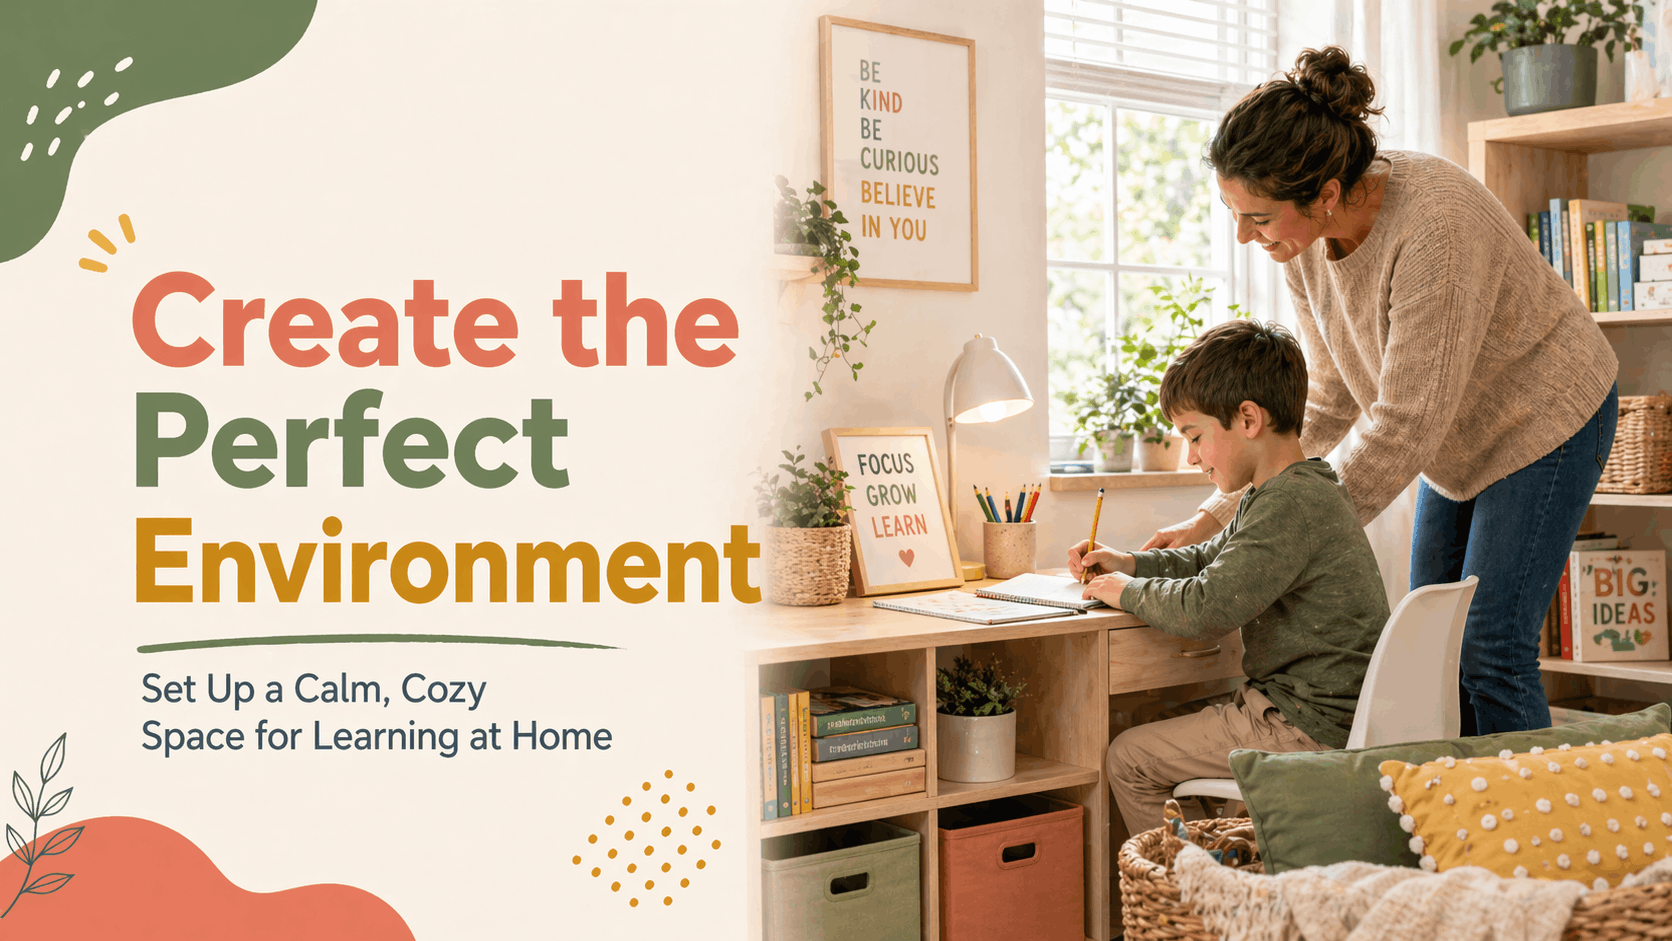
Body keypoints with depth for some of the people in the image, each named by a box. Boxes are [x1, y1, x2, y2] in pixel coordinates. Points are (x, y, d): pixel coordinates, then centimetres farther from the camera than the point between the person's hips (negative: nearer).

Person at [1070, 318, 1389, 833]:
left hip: (1310, 728, -10)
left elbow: (1206, 608, -28)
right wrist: (1128, 563, 13)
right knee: (1157, 738, 22)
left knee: (1129, 757, -3)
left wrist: (1128, 592, -10)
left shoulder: (1293, 502, -23)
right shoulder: (1297, 493, 12)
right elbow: (1211, 559, 26)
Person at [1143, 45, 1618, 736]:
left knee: (1491, 652, -10)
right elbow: (1327, 397, -4)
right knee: (1432, 646, 7)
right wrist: (1215, 517, -11)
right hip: (1455, 436, 7)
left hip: (1545, 419, -7)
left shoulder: (1434, 226, -37)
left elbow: (1406, 426, -33)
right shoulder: (1304, 239, -14)